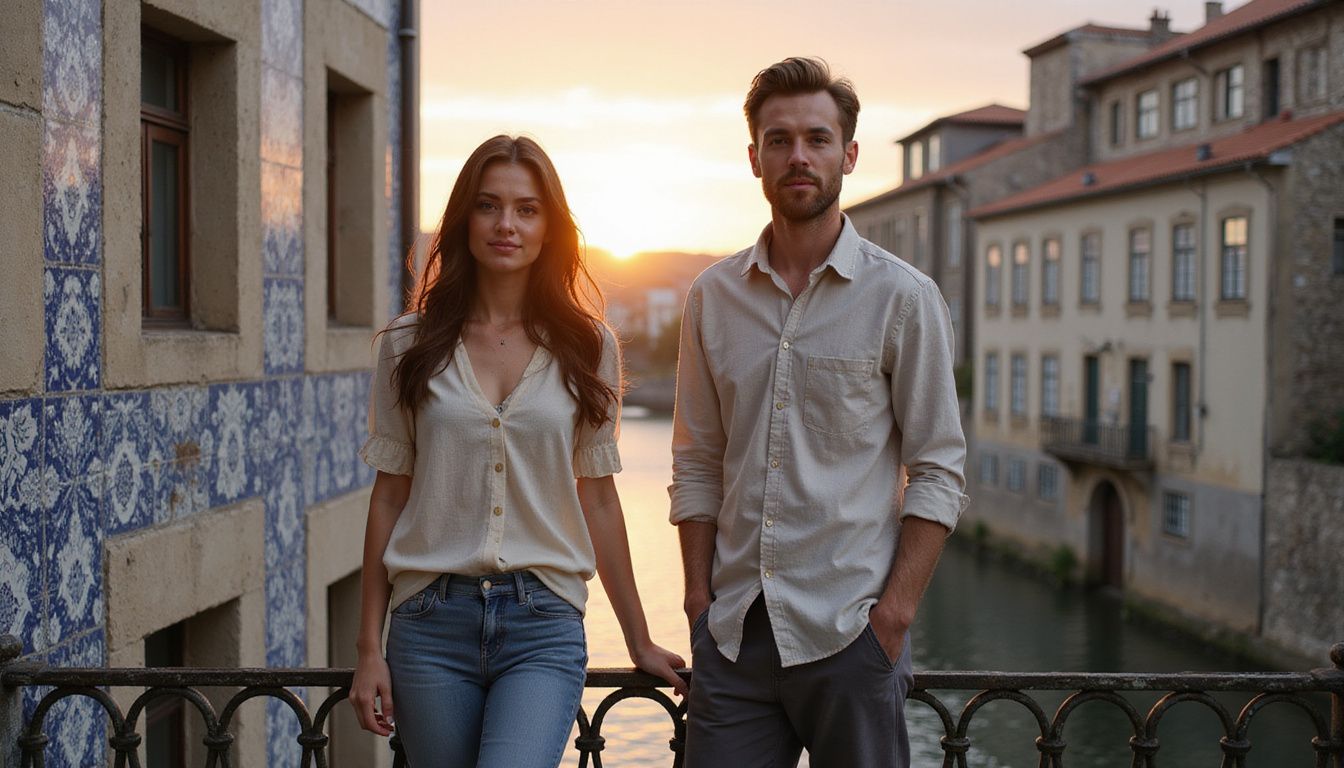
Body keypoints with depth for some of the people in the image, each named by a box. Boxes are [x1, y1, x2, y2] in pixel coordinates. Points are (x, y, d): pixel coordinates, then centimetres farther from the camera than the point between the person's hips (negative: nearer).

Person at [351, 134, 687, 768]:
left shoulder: (586, 347, 4)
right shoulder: (410, 345, 4)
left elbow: (597, 497, 10)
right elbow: (389, 497, 6)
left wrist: (639, 642, 12)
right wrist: (368, 650, 4)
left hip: (544, 624, -1)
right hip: (431, 621, 1)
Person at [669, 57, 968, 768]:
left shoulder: (902, 297, -1)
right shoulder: (713, 296, 8)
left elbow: (938, 472, -3)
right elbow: (697, 463, 10)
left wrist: (894, 612, -10)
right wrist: (700, 598, 3)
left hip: (849, 633, -2)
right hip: (733, 631, 3)